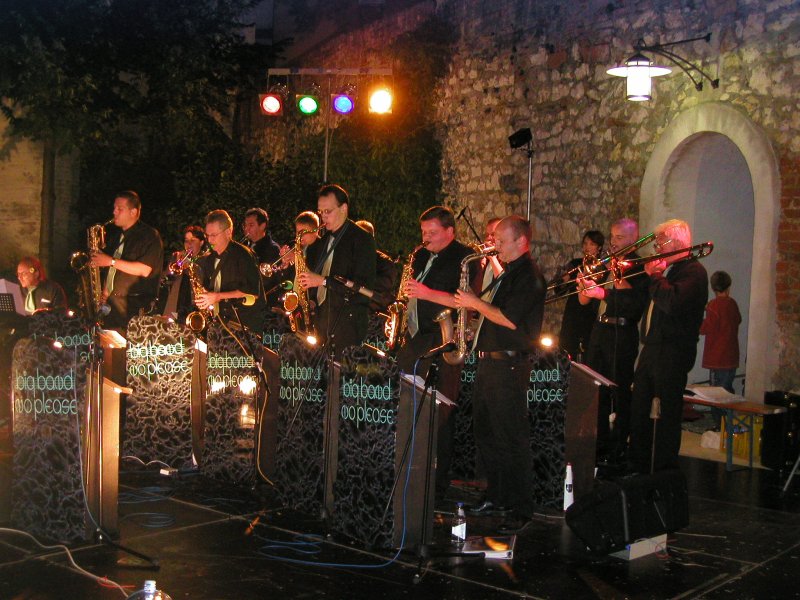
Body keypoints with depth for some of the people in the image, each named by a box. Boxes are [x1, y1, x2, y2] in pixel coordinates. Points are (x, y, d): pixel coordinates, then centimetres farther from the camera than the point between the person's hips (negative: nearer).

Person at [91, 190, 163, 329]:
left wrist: (111, 261, -17)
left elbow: (144, 270, -18)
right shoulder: (115, 234, 17)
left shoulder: (149, 236, -7)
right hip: (110, 302, 7)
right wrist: (105, 292, 8)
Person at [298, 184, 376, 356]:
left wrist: (323, 281, -18)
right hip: (321, 319, 6)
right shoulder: (322, 241, 18)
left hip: (347, 321, -6)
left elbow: (364, 285, -15)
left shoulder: (362, 239, -5)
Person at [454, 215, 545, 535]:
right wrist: (474, 308, 8)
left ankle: (521, 511, 1)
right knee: (486, 433, 16)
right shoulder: (508, 273, 18)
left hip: (508, 365, -10)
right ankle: (496, 497, 28)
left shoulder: (529, 275, -13)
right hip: (489, 361, 10)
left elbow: (510, 319, -22)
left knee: (512, 440, -6)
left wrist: (476, 303, -12)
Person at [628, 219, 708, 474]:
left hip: (672, 353, -10)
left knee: (667, 414, -3)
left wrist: (655, 276, -15)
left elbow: (672, 302, -29)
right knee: (640, 410, 15)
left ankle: (664, 472, 5)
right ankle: (638, 467, 26)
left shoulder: (694, 271, -13)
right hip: (652, 348, 10)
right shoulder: (673, 269, 18)